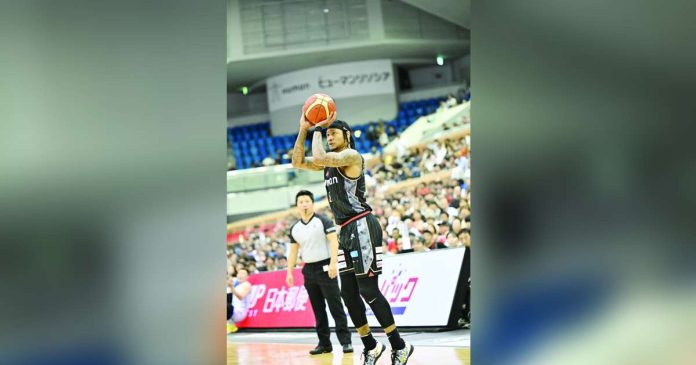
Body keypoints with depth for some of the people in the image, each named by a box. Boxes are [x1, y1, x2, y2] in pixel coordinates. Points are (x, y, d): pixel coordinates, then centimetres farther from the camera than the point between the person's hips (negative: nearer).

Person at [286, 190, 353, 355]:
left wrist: (333, 262, -23)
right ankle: (324, 343, 13)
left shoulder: (323, 221, -4)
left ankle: (345, 341, -4)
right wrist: (289, 272, 8)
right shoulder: (294, 228, 11)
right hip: (309, 270, 5)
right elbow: (293, 251, 15)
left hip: (325, 268, -5)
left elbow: (334, 241, -12)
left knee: (335, 306, -7)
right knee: (318, 309, 8)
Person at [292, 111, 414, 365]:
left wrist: (317, 130, -10)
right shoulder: (330, 161, 18)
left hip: (362, 226, -9)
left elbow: (319, 157, -24)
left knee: (368, 290, -9)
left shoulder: (352, 155, -9)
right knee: (348, 293, 9)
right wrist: (303, 130, 8)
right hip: (347, 230, 9)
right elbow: (298, 163, 16)